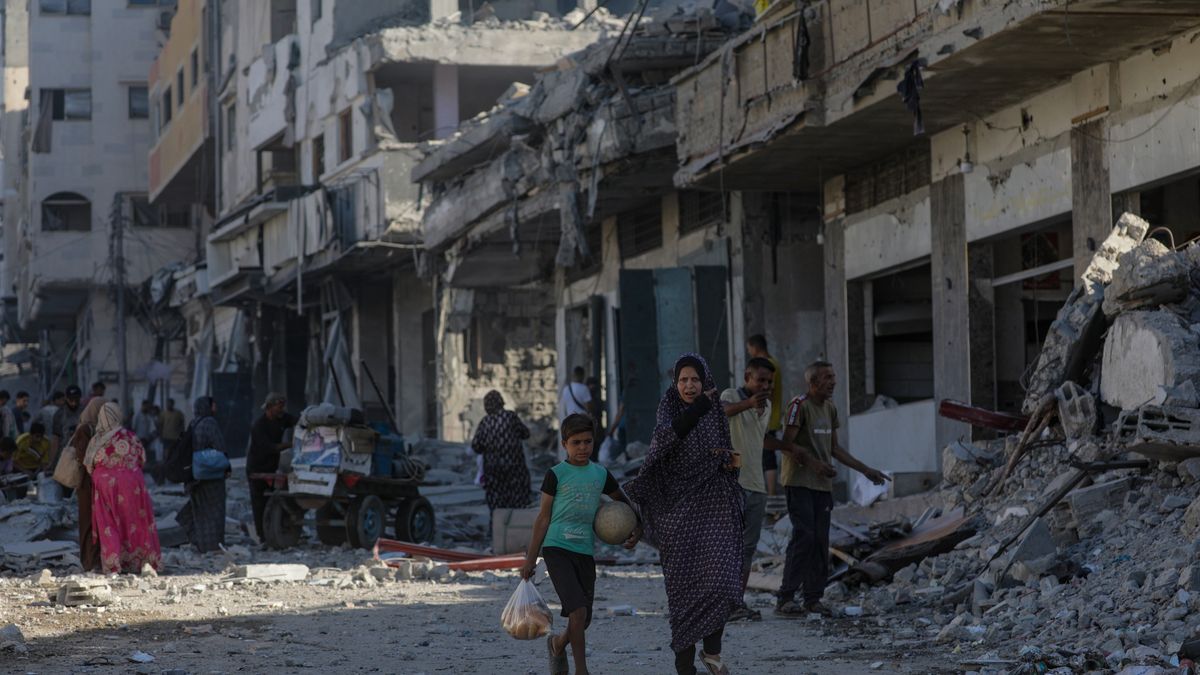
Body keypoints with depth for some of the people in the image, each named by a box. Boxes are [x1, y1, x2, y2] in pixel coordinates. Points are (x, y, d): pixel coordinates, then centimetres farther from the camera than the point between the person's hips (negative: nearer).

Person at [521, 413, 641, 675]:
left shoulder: (601, 474, 9)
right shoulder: (556, 475, -2)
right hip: (557, 548, -5)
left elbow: (624, 503, 25)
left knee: (584, 620, 7)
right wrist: (531, 559, -1)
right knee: (578, 610, -19)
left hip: (585, 552, 5)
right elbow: (543, 518, 0)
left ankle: (558, 644, 39)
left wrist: (636, 530, 8)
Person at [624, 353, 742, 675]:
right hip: (679, 508, -2)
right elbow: (663, 439, -22)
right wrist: (696, 409, -28)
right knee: (684, 586, -1)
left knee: (720, 580, -13)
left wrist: (730, 461, -4)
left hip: (713, 507, 2)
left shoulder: (716, 414, 8)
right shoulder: (669, 411, 0)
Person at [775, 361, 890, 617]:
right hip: (799, 483, -8)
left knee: (821, 541, 5)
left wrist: (866, 470, 21)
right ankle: (786, 599, -13)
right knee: (804, 536, -15)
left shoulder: (830, 408, 15)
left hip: (823, 484, 8)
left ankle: (812, 599, 10)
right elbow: (787, 445, -15)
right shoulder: (800, 406, -10)